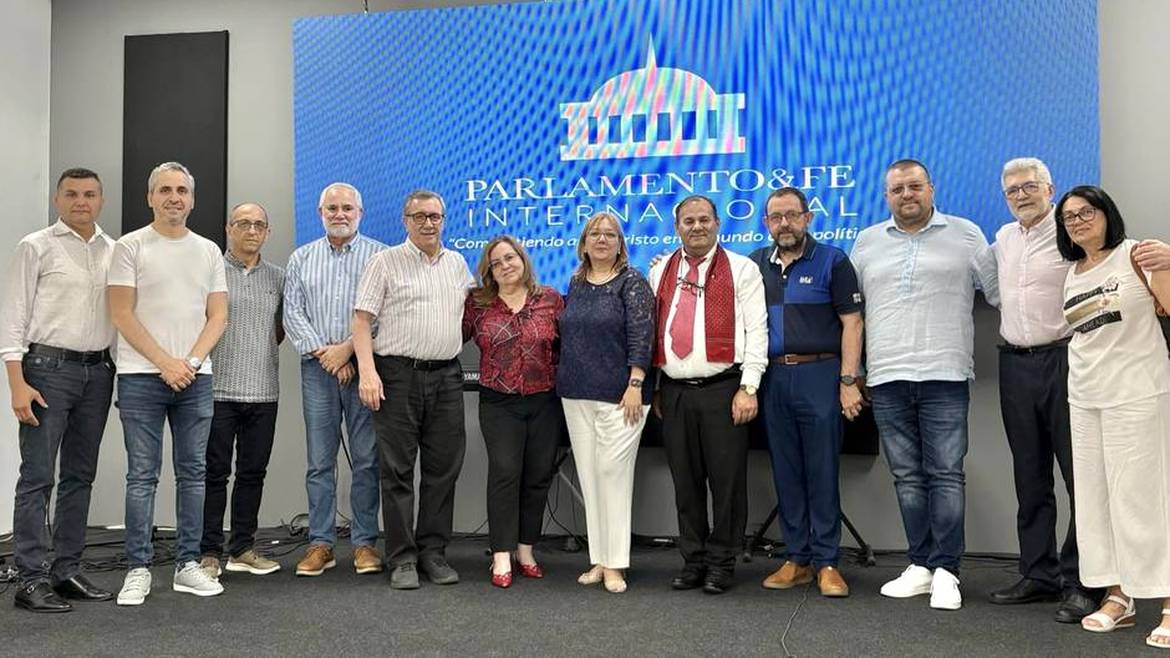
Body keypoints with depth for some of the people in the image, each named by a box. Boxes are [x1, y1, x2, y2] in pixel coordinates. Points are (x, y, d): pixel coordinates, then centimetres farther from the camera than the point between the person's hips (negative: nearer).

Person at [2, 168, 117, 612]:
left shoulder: (114, 251, 12)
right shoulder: (36, 247, -1)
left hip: (98, 371, 5)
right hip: (48, 368, -5)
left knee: (80, 476, 9)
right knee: (37, 477, -5)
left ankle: (67, 571, 18)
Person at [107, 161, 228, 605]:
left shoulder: (209, 251, 11)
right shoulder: (131, 247, 1)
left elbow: (218, 316, 7)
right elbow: (122, 314, -6)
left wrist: (191, 361, -7)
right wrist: (165, 362, -12)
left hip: (195, 376, 4)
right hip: (141, 377, -3)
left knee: (193, 473, 7)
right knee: (142, 476, 0)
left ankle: (187, 564, 16)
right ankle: (139, 569, 8)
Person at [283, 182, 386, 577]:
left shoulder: (380, 256, 5)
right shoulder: (302, 259, 14)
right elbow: (293, 314, 6)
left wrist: (349, 348, -11)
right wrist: (324, 352, -7)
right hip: (317, 367, 2)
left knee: (366, 459, 0)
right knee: (319, 460, 4)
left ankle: (365, 542, 8)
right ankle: (321, 543, 11)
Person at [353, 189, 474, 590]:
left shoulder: (457, 264, 15)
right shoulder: (385, 262, 1)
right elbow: (362, 320, -5)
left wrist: (455, 344, 13)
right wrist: (367, 372, -15)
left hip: (447, 376, 4)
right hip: (398, 376, -4)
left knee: (443, 469, 6)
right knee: (397, 470, 0)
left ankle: (433, 552, 17)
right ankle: (402, 559, 8)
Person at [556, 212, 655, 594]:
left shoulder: (632, 283, -4)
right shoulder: (576, 284, 14)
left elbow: (642, 337, -11)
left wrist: (635, 385, -17)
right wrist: (564, 383, 15)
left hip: (618, 395, -6)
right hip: (576, 396, 6)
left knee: (613, 472, -5)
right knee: (589, 475, 8)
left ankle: (615, 563, 2)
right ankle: (598, 559, 16)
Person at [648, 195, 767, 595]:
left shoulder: (741, 270, 3)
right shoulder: (660, 273, 14)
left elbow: (756, 331, -3)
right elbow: (650, 332, 14)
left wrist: (748, 388, -10)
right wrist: (653, 387, 9)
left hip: (723, 388, -3)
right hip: (674, 391, 4)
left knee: (727, 479, 1)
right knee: (685, 481, 9)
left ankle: (721, 563, 14)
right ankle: (693, 560, 21)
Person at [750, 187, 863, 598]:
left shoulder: (832, 261, 0)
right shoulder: (756, 264, 12)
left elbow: (851, 322, -4)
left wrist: (848, 380, -11)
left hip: (819, 374, -4)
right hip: (773, 377, 4)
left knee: (822, 472, 0)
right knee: (786, 472, 8)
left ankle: (827, 562, 8)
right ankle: (797, 559, 17)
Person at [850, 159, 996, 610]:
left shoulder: (965, 235, 7)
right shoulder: (867, 242, 14)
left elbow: (999, 291, 9)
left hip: (943, 376, -3)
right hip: (886, 378, 3)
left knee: (946, 474, -4)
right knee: (907, 477, 8)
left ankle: (945, 572, 2)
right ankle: (920, 566, 16)